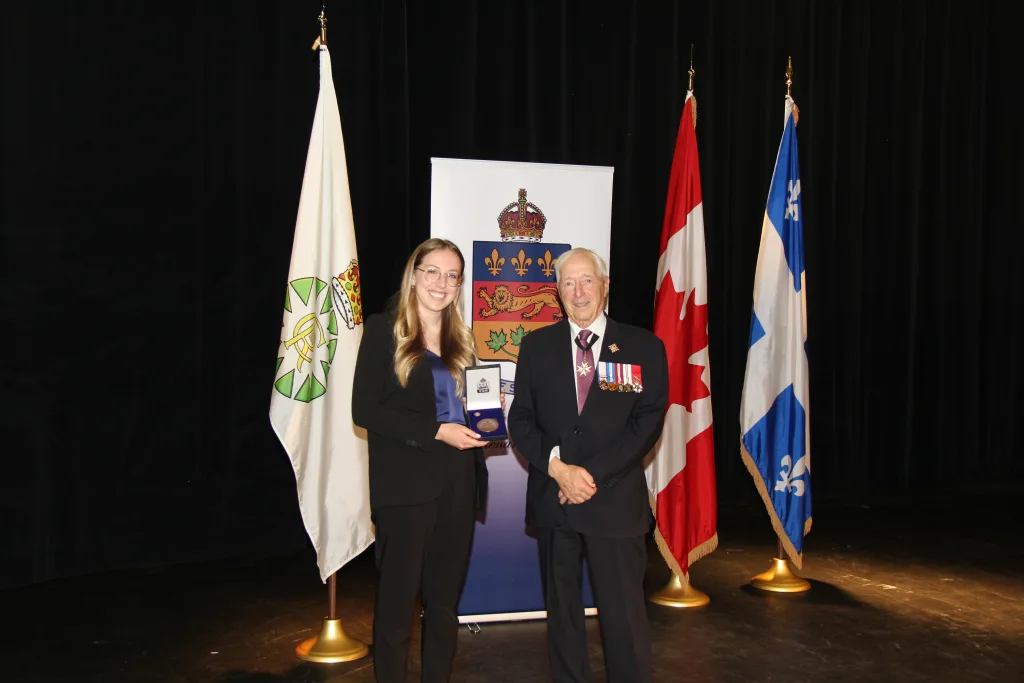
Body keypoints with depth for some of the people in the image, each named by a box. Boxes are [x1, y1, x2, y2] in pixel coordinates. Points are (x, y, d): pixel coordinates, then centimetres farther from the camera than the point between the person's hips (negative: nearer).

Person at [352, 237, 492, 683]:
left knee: (445, 599, 14)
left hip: (457, 484, 6)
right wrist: (436, 431, -18)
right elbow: (364, 410, -13)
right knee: (398, 598, 6)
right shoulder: (383, 330, -5)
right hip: (406, 485, -5)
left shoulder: (459, 339, 13)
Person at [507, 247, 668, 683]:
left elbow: (647, 423, -5)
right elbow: (520, 419, 4)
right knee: (561, 609, 12)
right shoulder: (536, 346, 8)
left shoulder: (644, 348, 1)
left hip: (616, 500, -2)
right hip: (553, 499, 2)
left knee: (623, 613, 1)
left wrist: (593, 474, -13)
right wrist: (558, 468, -11)